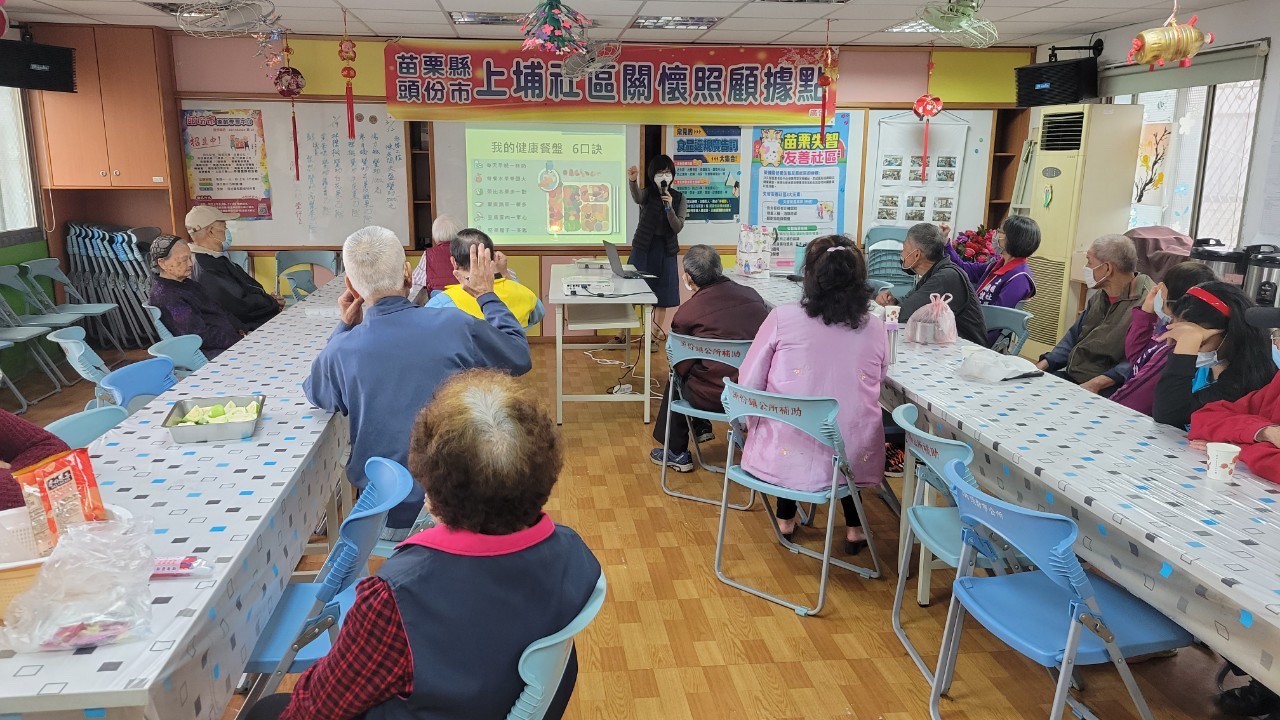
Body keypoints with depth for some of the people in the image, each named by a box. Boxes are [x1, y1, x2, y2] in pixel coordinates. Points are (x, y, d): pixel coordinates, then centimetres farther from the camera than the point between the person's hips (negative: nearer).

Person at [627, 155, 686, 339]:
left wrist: (669, 207, -21)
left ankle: (655, 336, 16)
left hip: (666, 250, 1)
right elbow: (636, 197, -30)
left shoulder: (679, 197, 2)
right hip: (643, 248, -1)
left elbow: (678, 227, -7)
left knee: (662, 296, 4)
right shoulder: (647, 193, -3)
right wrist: (632, 180, -51)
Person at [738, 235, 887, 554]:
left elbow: (748, 388, -6)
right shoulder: (874, 328, -4)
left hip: (785, 459, -1)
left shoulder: (782, 318, -11)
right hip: (854, 461, 2)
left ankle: (786, 519, 41)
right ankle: (853, 526, 37)